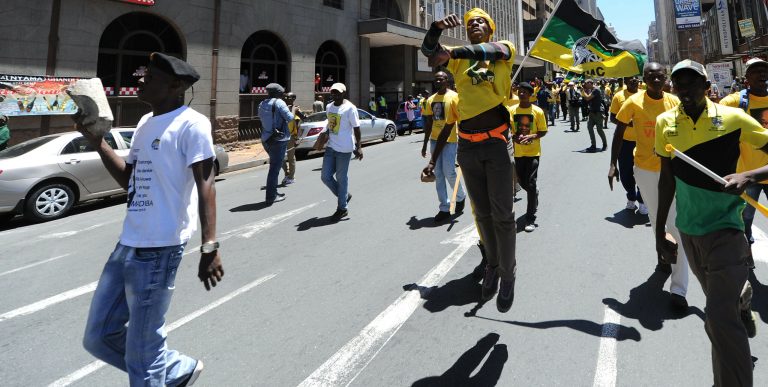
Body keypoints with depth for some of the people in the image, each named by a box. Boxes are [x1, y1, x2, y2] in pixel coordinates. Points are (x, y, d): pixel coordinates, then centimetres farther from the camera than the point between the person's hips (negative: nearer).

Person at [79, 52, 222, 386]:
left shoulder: (190, 124, -11)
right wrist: (97, 142, 12)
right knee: (98, 337, 19)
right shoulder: (146, 122, 17)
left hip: (158, 248, -10)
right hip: (128, 244, 10)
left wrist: (209, 247, -26)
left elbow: (205, 184, -18)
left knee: (142, 353, 2)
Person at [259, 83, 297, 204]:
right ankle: (271, 197, 2)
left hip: (266, 139, 7)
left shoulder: (262, 104, 9)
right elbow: (290, 118, -16)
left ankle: (273, 192, 25)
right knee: (275, 168, -2)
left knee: (274, 166, 21)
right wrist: (293, 110, 4)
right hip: (279, 140, -7)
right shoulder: (279, 103, -12)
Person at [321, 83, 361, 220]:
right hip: (331, 147, 7)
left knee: (342, 178, 1)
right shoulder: (329, 107, 11)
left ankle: (342, 208, 15)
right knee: (325, 176, 6)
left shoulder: (350, 108, -10)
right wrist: (325, 135, 16)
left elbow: (356, 128, -11)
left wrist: (358, 147, -14)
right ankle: (344, 195, 28)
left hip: (344, 149, -7)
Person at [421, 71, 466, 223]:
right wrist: (425, 144, 14)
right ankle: (444, 208, 12)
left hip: (450, 140, -6)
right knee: (438, 174, 5)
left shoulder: (454, 97, -6)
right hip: (435, 140, 6)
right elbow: (428, 123, 14)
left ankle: (460, 197, 23)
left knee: (449, 172, -7)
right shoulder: (430, 100, 10)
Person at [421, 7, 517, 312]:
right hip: (467, 146, 3)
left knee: (502, 214, -1)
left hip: (497, 142, -3)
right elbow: (428, 50, -1)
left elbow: (495, 49, -18)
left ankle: (507, 275, 15)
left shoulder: (505, 48, 6)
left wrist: (453, 52, -33)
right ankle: (492, 266, 31)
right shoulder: (458, 58, 13)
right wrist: (437, 27, -22)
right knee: (482, 213, 13)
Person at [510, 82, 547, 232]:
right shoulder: (512, 110, 3)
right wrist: (514, 137, -12)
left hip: (533, 152, -4)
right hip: (518, 152, 4)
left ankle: (530, 218, 0)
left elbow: (543, 131, -1)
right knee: (522, 182, 14)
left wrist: (532, 136, -21)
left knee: (531, 184, -7)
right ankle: (534, 195, 48)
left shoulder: (537, 111, -6)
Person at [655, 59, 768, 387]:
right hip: (688, 229, 4)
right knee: (719, 307, 21)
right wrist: (659, 231, 11)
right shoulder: (666, 123, 0)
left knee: (720, 317, -11)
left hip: (724, 227, -4)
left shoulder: (733, 118, -10)